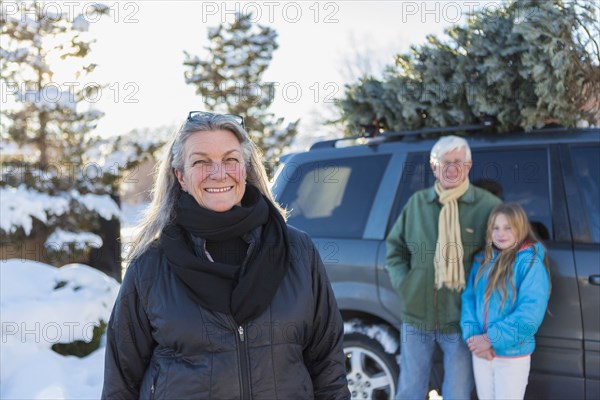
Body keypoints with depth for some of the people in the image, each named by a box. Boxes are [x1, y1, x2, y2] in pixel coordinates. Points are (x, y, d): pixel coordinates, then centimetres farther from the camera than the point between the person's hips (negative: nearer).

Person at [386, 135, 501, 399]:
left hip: (461, 320, -3)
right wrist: (404, 283, 2)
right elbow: (394, 248, 15)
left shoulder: (488, 205, -6)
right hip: (416, 316, 3)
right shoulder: (417, 203, 5)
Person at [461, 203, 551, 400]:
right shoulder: (482, 260, 5)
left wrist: (491, 339, -21)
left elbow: (531, 313, -21)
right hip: (481, 353, 5)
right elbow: (469, 298, 3)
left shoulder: (530, 262, -13)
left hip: (513, 356, -5)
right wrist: (472, 336, -13)